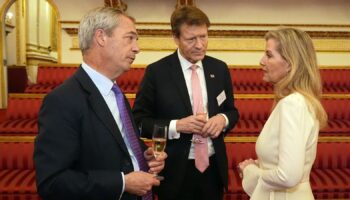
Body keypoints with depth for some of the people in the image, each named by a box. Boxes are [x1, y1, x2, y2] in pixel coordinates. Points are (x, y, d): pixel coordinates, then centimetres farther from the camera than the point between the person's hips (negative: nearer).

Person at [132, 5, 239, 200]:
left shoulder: (219, 69, 2)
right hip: (175, 171, -3)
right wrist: (176, 126, -20)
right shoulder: (157, 72, -10)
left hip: (213, 167, 4)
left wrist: (223, 119, -11)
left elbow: (232, 110, 11)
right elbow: (139, 120, -7)